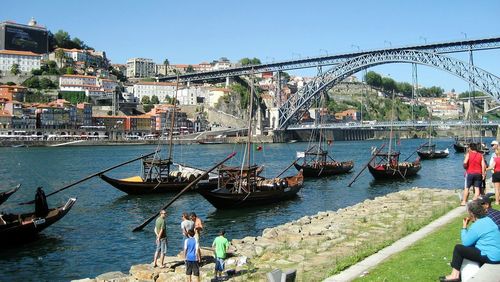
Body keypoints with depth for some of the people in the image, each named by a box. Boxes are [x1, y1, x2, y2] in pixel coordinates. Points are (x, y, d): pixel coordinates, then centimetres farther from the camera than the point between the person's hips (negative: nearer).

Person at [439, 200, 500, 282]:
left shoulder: (477, 226, -20)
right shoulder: (487, 219, 8)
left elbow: (465, 243, -9)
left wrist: (464, 227, -2)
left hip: (491, 257, -9)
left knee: (458, 248, -4)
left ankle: (455, 275, 4)